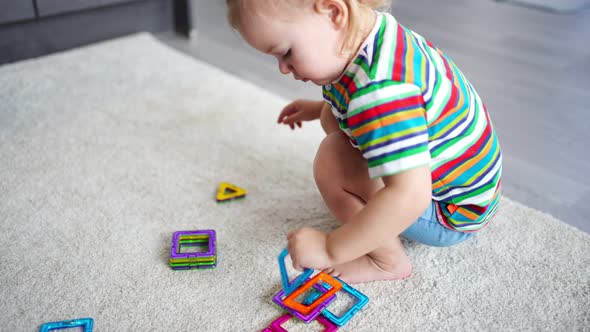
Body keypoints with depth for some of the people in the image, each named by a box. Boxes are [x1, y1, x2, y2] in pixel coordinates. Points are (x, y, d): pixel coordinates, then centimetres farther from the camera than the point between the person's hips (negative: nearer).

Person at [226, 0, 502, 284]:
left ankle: (388, 261, -5)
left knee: (331, 160, -25)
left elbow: (410, 196, -43)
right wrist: (320, 108, 13)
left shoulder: (380, 90, -38)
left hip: (453, 214, -9)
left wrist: (330, 248, -32)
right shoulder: (372, 28, -6)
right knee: (332, 118, 11)